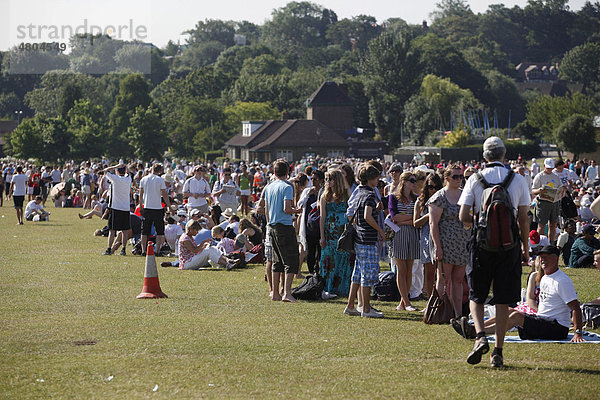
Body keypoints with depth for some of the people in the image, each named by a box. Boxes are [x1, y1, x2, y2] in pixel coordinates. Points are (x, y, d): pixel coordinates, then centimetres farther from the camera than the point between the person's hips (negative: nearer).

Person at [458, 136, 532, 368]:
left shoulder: (475, 180, -1)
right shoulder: (518, 180, 1)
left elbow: (463, 217, -6)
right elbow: (523, 219, 1)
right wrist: (525, 247, 11)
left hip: (481, 244, -1)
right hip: (509, 244, 1)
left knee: (476, 296, 12)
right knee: (503, 301, 6)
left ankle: (480, 336, -11)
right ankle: (498, 352, 4)